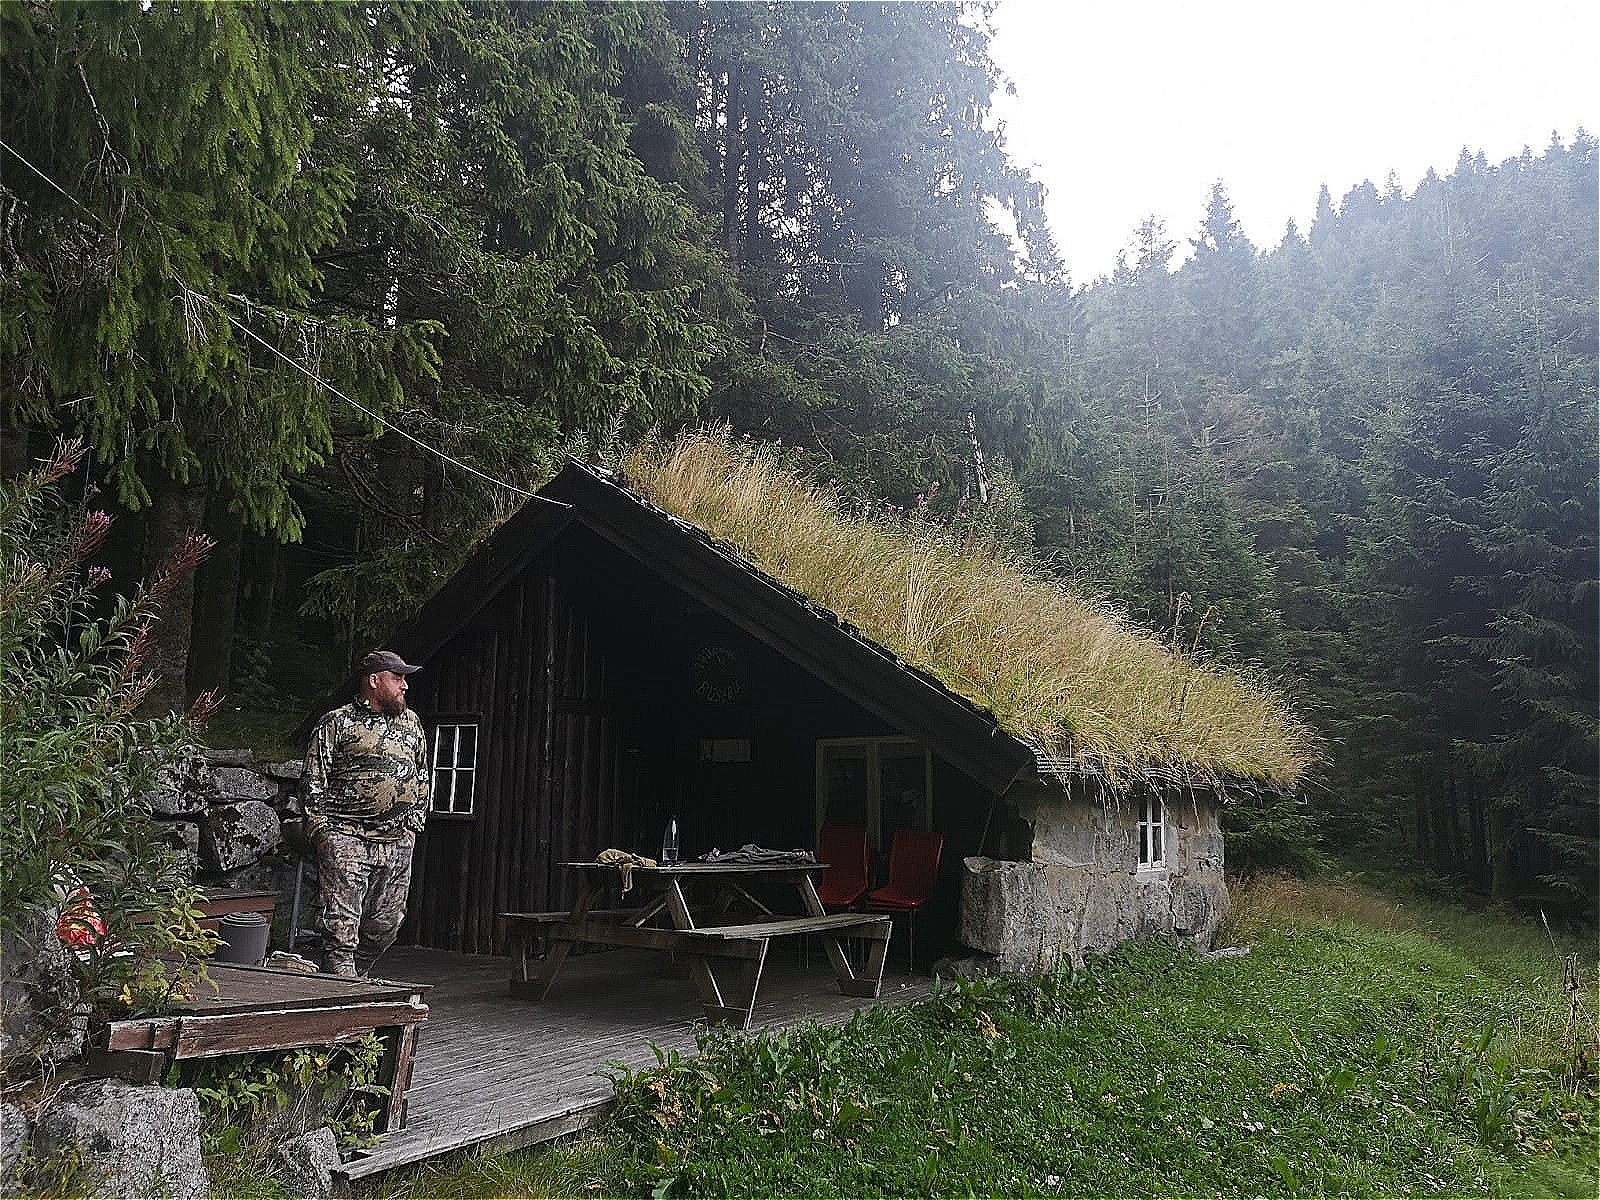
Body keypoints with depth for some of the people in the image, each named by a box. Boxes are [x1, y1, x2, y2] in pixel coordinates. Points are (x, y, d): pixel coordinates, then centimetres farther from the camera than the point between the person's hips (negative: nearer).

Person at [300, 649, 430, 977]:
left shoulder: (411, 723, 16)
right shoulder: (336, 723, 0)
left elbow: (422, 777, 22)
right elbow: (312, 782, -2)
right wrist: (321, 833, -7)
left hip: (398, 843, 5)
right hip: (347, 840, -5)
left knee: (386, 925, 9)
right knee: (342, 926, -8)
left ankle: (354, 978, 29)